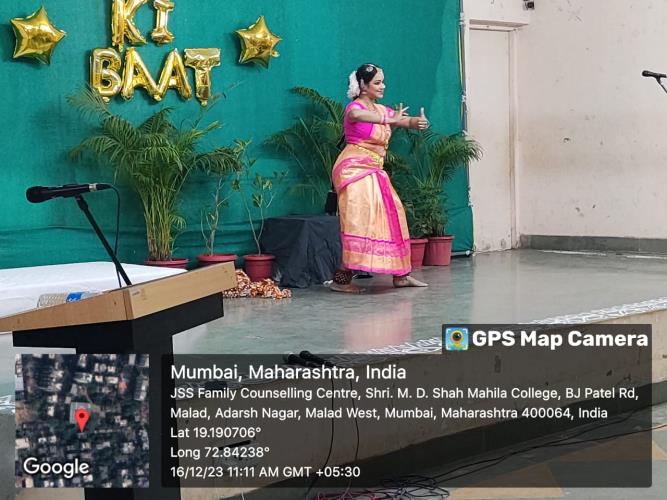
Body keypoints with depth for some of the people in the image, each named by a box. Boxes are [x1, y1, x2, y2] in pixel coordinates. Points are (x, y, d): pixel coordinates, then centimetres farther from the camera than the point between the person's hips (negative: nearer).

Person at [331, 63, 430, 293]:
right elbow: (356, 115, -34)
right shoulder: (355, 106, -8)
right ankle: (341, 279, -14)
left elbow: (405, 120, 4)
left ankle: (401, 275, 18)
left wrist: (418, 122, -21)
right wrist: (389, 120, -44)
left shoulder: (382, 110, 15)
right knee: (359, 220, -15)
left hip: (374, 171, 9)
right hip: (354, 169, -8)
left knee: (391, 216, 9)